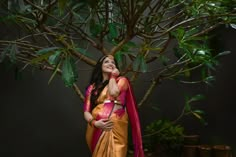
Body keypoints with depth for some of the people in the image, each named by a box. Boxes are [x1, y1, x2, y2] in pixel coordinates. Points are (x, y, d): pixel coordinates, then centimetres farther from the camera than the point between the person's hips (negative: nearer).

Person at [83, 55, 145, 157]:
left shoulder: (122, 80, 11)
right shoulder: (92, 87, 15)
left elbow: (113, 93, -12)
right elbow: (86, 111, 7)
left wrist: (113, 75, 4)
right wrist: (94, 123, -13)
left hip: (115, 129, -2)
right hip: (97, 129, 2)